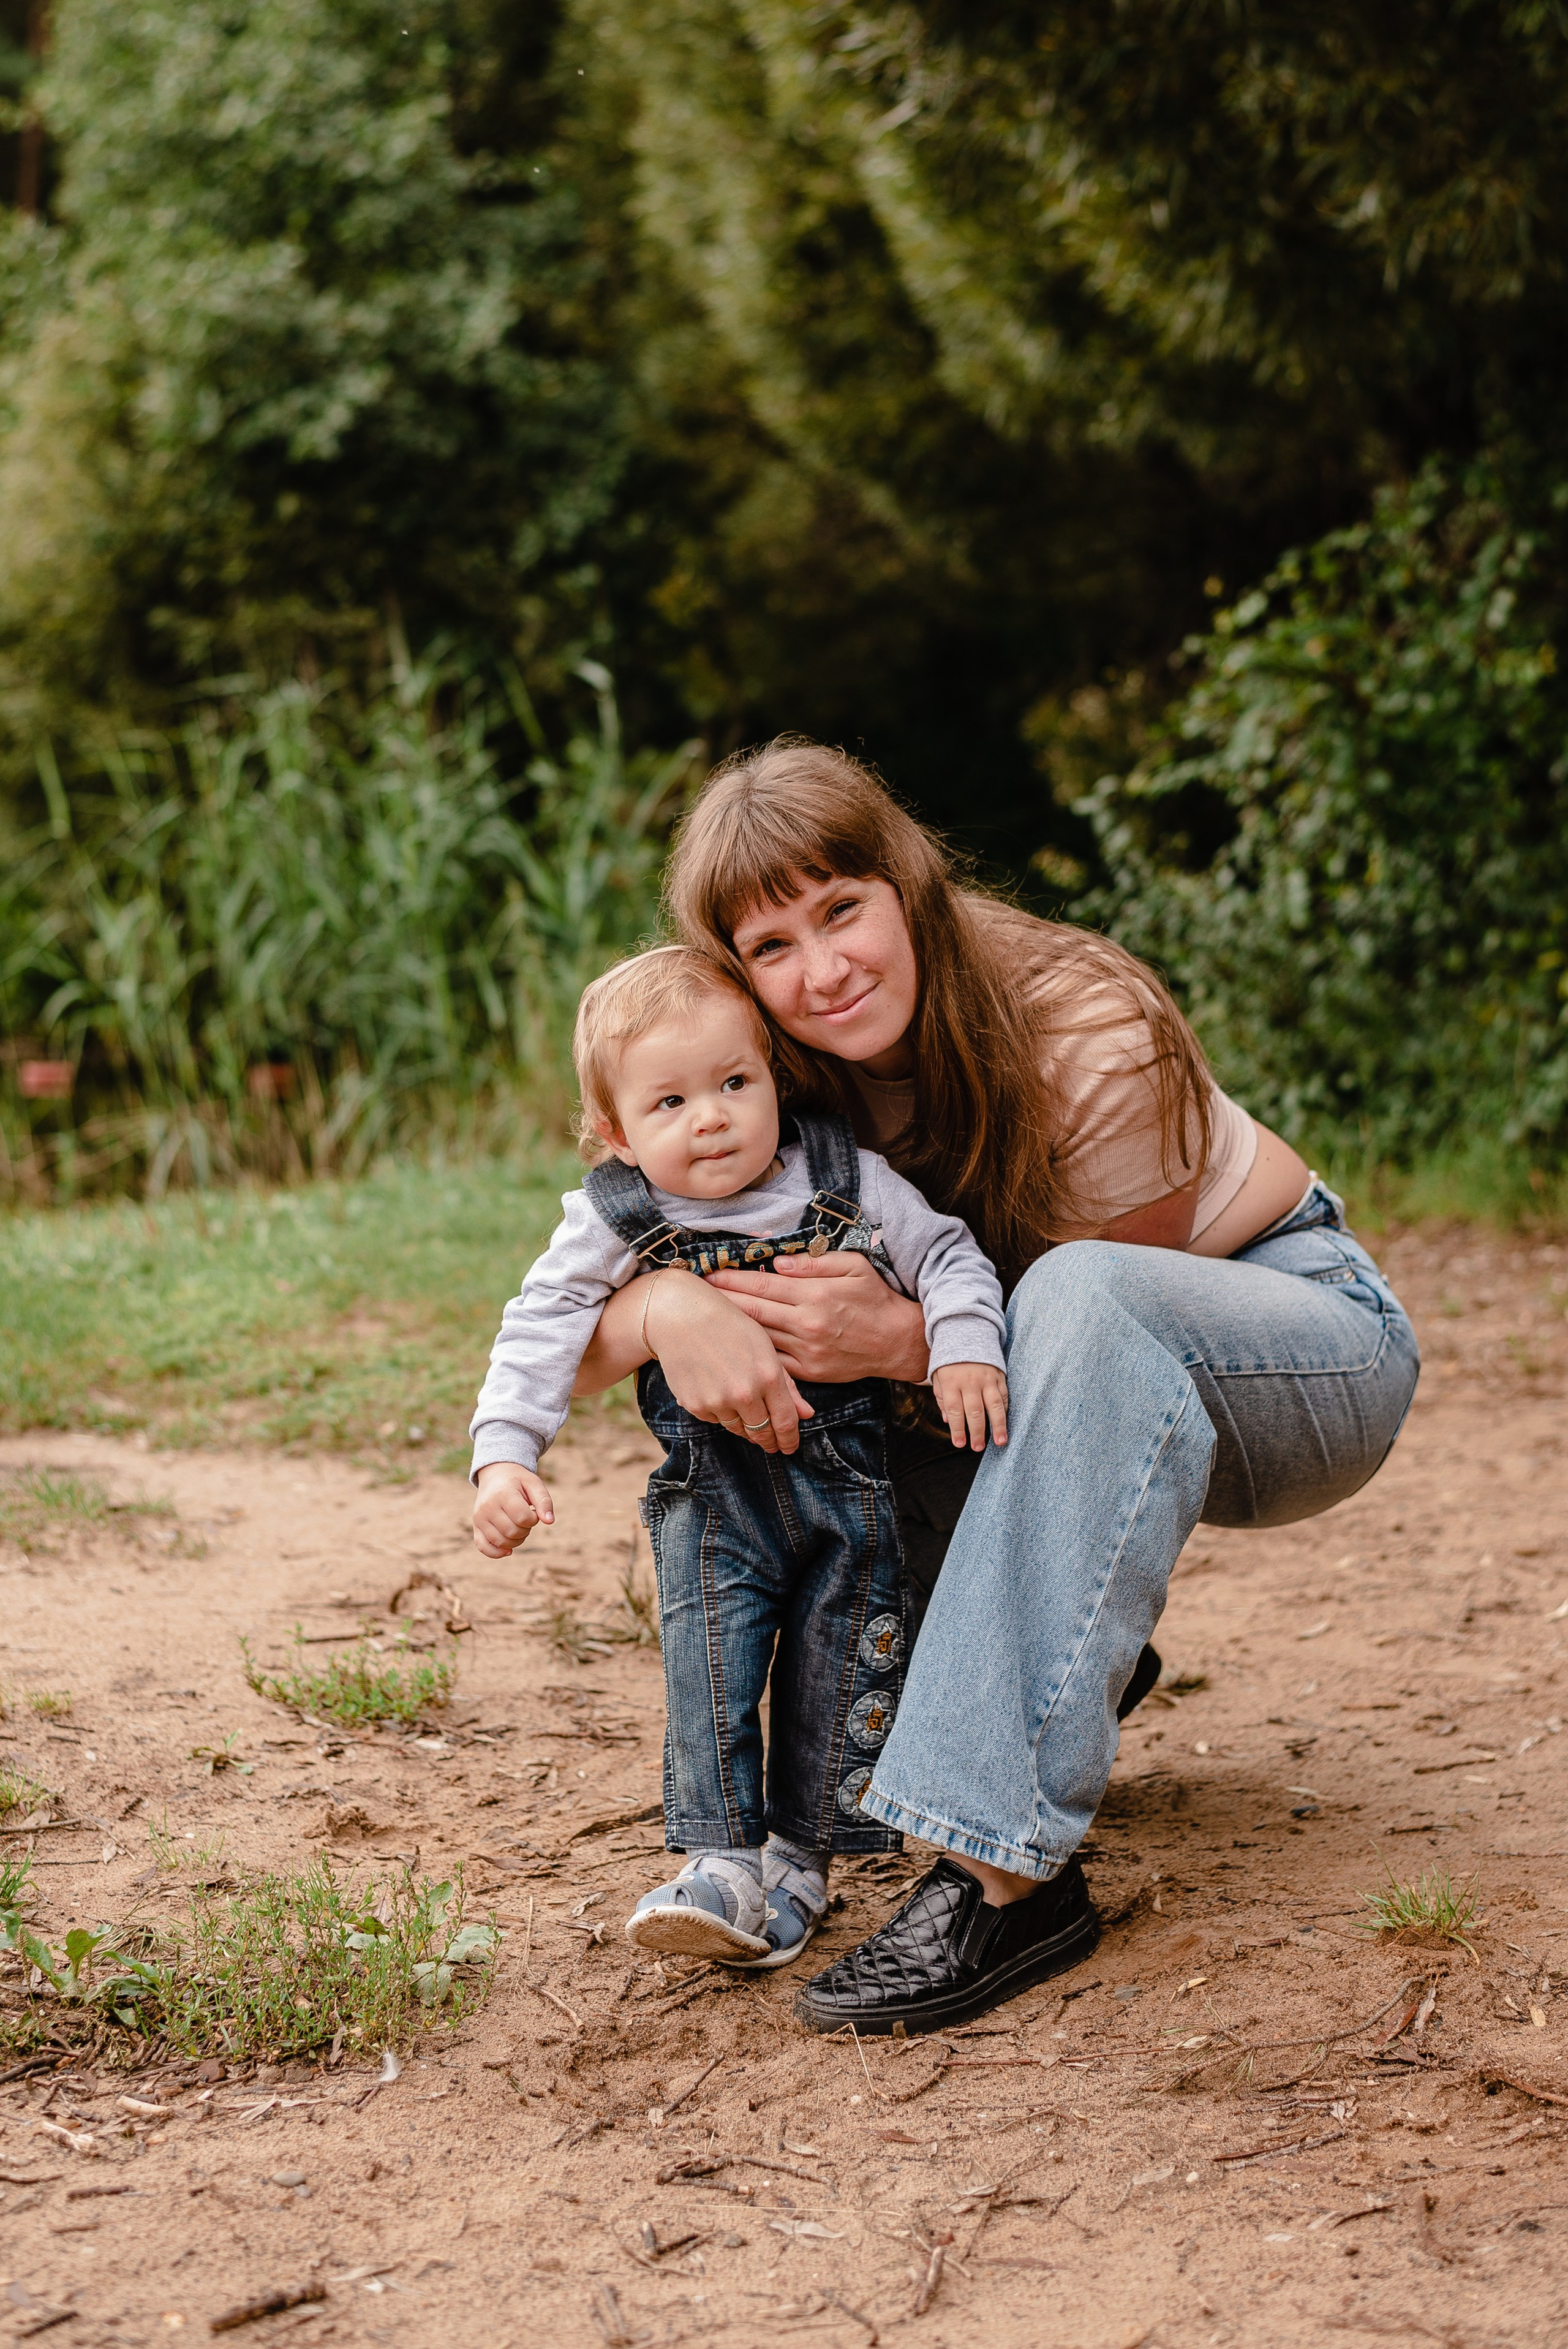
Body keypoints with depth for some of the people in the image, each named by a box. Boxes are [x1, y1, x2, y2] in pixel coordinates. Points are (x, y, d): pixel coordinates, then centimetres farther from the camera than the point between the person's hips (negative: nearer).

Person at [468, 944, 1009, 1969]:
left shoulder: (845, 1178, -5)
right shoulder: (613, 1220, -7)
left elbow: (948, 1256, -1)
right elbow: (541, 1329, -7)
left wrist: (965, 1347, -20)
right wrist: (503, 1457, -18)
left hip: (849, 1481, 1)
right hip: (715, 1498, -1)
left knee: (837, 1666, 4)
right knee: (712, 1665, -13)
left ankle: (800, 1857, 19)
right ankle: (722, 1865, -8)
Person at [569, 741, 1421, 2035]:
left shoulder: (1090, 1036, -27)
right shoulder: (782, 1081, -12)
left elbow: (1085, 1302, -20)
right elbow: (572, 1343, -15)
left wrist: (900, 1336, -39)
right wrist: (666, 1311, -40)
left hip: (1315, 1352, -6)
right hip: (1117, 1398, 6)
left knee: (1082, 1294, -38)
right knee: (810, 1386, -17)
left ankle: (1011, 1869, -43)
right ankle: (1083, 1657, 4)